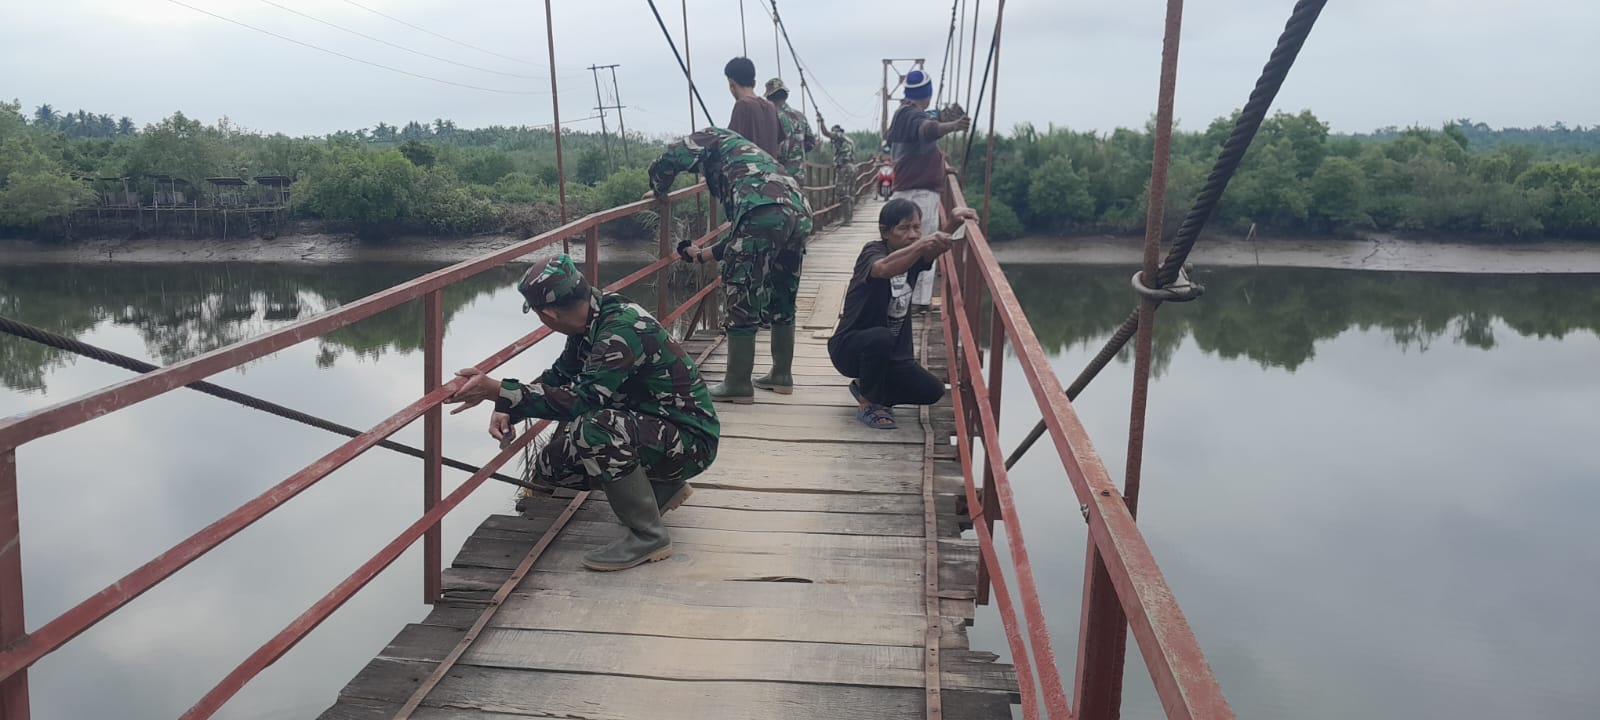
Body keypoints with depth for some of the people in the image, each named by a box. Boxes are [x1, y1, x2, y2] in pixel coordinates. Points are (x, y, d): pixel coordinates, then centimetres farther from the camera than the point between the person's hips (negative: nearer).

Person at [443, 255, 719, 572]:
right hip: (648, 429, 10)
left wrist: (496, 390, -34)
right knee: (551, 465, 4)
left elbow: (580, 399, -33)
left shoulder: (624, 329, -27)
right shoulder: (591, 322, 1)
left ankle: (648, 536, -17)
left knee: (592, 429, -34)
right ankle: (662, 487, 17)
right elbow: (558, 377, 14)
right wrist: (506, 410, -1)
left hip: (690, 439, -9)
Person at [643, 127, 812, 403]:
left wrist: (658, 192, 29)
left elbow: (667, 162, 8)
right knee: (782, 302, 21)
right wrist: (703, 254, 50)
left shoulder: (714, 138, 22)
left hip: (764, 213, -8)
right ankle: (781, 376, 30)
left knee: (743, 302, 2)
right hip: (799, 214, 8)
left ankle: (738, 385, 7)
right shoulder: (747, 156, 41)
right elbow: (742, 230, 41)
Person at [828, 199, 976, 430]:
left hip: (893, 355, 7)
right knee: (881, 338, -39)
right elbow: (883, 268, -44)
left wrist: (955, 218, -35)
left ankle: (865, 386, 14)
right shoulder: (872, 252, -19)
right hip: (850, 347, -6)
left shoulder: (912, 256, 1)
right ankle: (867, 405, -13)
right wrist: (920, 246, -60)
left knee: (932, 391, -10)